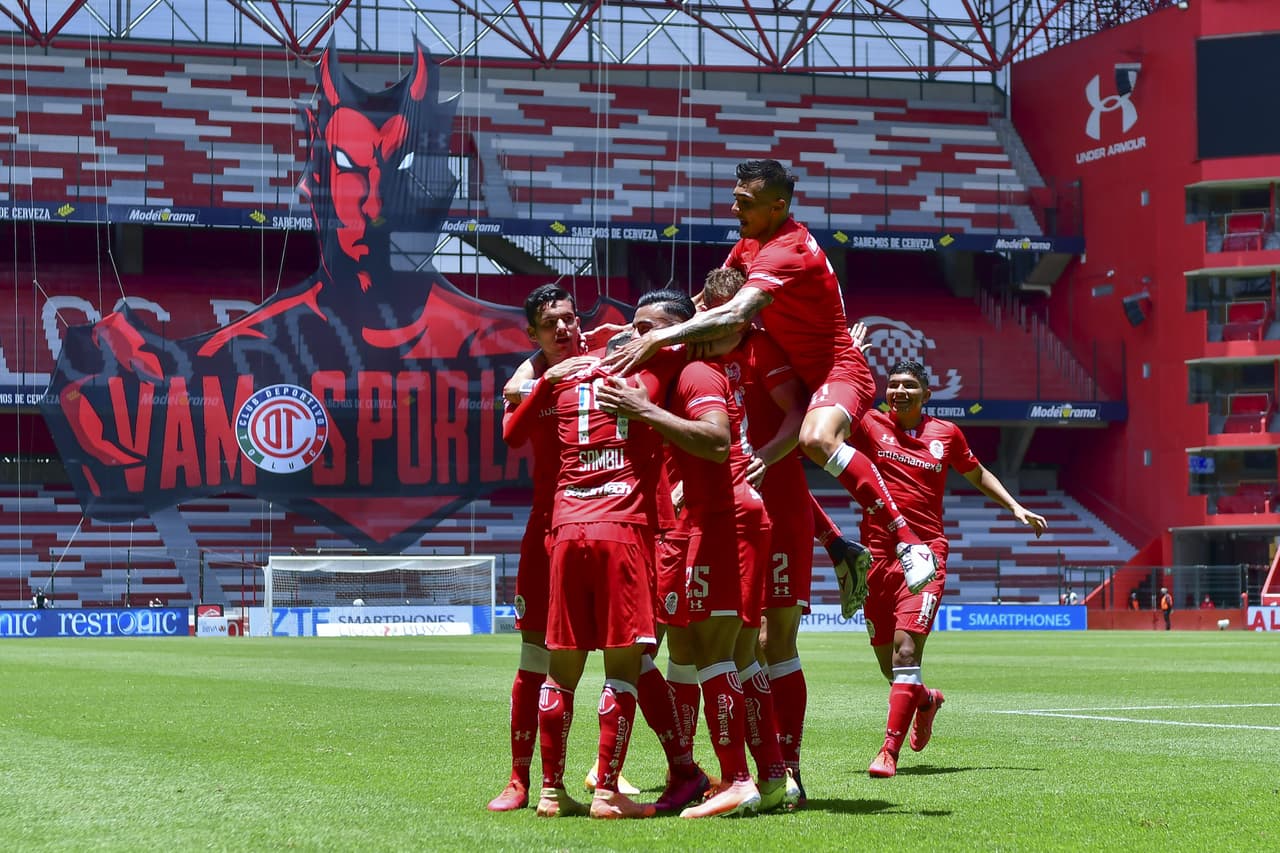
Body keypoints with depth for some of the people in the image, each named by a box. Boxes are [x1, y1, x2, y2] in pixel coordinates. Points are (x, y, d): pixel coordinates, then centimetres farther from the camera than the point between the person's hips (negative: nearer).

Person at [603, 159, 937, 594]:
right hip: (798, 376, 10)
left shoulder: (785, 251, -24)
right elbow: (711, 300, 15)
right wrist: (645, 328, 0)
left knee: (817, 439, -37)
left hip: (837, 370, -10)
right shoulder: (752, 240, 7)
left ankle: (907, 539, -32)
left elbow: (735, 316, -37)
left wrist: (661, 337, -38)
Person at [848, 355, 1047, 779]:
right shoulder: (870, 425, 3)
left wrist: (1016, 507, 19)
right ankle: (926, 700, 43)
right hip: (877, 554, 1)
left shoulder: (946, 433, 9)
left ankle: (890, 751, -16)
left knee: (906, 650, -18)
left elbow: (978, 475, 26)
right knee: (888, 663, 9)